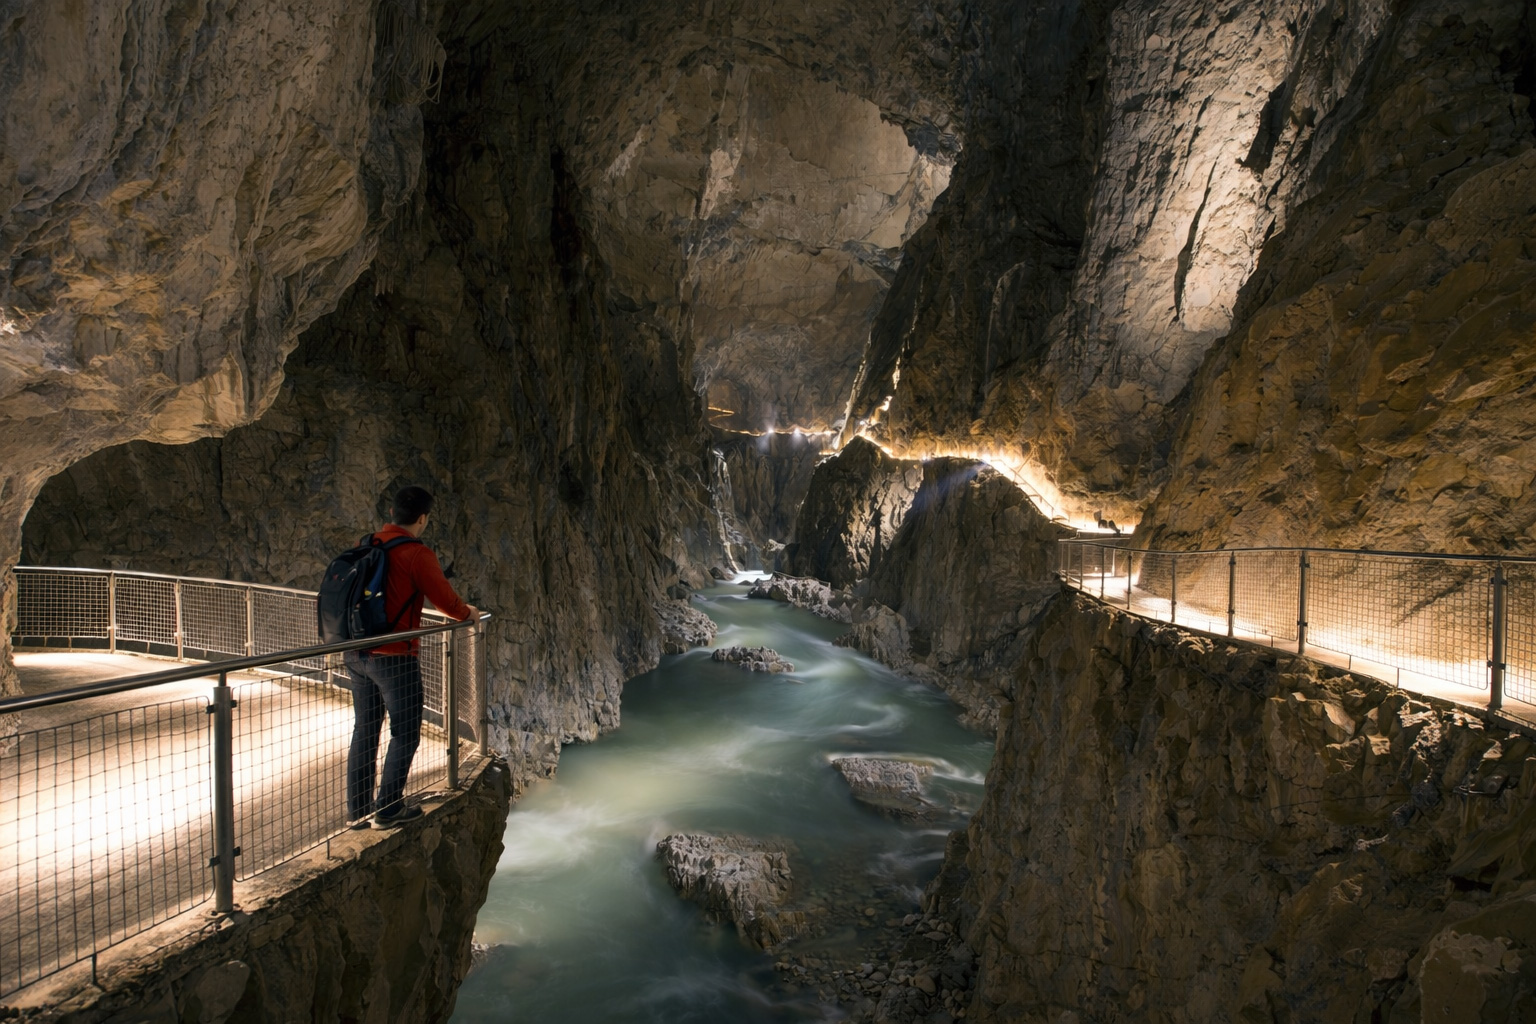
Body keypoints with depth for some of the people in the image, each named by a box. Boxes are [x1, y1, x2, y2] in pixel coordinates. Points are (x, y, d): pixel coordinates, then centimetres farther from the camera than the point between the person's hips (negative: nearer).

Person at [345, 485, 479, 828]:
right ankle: (387, 810, 12)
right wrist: (468, 613, 8)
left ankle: (358, 810, 25)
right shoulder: (417, 555, -16)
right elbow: (446, 601, -12)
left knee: (364, 730, 16)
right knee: (405, 733, 7)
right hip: (394, 658, -7)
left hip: (357, 654, 7)